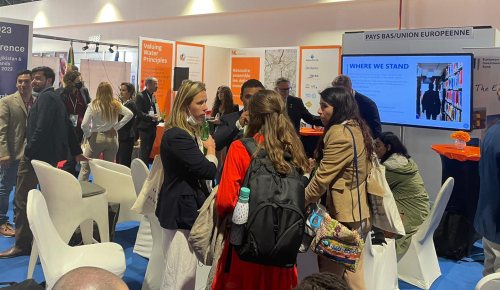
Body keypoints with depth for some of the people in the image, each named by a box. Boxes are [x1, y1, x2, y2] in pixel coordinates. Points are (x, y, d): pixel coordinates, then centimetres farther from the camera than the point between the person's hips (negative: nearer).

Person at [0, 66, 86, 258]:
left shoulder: (46, 97, -11)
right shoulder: (57, 98, 18)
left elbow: (41, 129, -22)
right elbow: (68, 127, 20)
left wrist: (28, 152, -18)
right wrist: (77, 152, 23)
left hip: (36, 156, -10)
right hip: (51, 156, 10)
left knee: (22, 200, -4)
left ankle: (23, 244, -1)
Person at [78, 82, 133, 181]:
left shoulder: (93, 105, -11)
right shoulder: (116, 105, -3)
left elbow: (84, 125, -16)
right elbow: (130, 114, -2)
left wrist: (87, 135, 1)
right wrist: (116, 126, 0)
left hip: (96, 137, -3)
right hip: (112, 138, 3)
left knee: (85, 168, 7)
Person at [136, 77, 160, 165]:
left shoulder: (153, 96, 14)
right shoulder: (140, 96, -10)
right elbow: (139, 113, -17)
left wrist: (157, 117, 2)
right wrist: (151, 117, -24)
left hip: (152, 127, 7)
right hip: (145, 127, -7)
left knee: (149, 151, 11)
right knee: (144, 151, -4)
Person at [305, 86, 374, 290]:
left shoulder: (339, 133, -19)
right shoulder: (357, 128, 11)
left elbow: (322, 177, -18)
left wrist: (302, 202, -6)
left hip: (342, 214, -10)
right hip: (357, 212, 10)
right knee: (352, 272, 16)